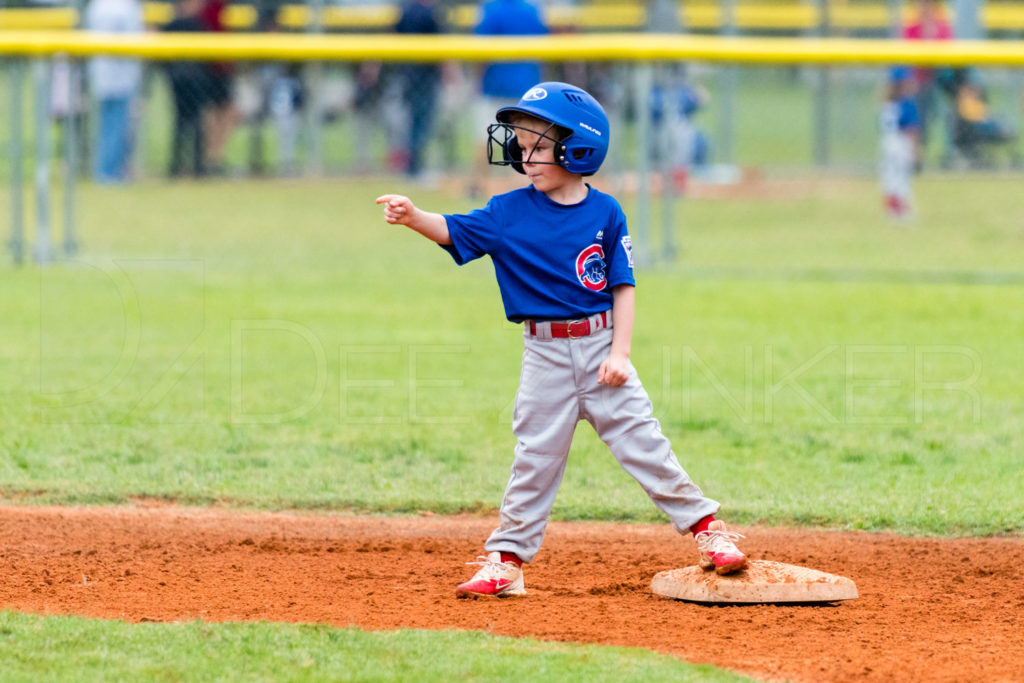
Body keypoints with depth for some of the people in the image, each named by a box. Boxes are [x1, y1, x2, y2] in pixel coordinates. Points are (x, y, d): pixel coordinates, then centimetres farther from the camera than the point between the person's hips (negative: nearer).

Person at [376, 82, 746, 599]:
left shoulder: (604, 213, -3)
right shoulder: (510, 212, -1)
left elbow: (623, 286, -1)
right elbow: (454, 231, -11)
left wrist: (620, 352, -9)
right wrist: (413, 218, -31)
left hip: (599, 346, -1)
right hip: (545, 356, 1)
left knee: (643, 444, 0)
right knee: (535, 459, 5)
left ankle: (706, 527, 11)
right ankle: (506, 560, 11)